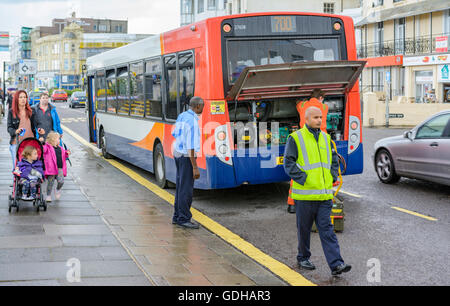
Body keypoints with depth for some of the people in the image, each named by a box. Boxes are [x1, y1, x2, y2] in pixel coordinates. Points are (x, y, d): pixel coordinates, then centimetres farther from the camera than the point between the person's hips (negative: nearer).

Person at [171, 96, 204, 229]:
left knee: (181, 187, 14)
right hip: (186, 157, -10)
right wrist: (195, 167, -24)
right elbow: (191, 146, -25)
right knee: (186, 189, -4)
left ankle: (177, 216, 20)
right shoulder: (192, 121, -22)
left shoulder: (181, 116, 6)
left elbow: (175, 134, 21)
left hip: (177, 153, 10)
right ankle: (184, 219, 1)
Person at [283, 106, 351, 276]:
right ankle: (303, 258, 27)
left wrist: (332, 177, 8)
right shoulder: (296, 138, -5)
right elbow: (289, 162, -8)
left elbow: (334, 160, 22)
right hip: (304, 194, -4)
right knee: (304, 229, 9)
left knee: (327, 229, -1)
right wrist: (303, 178, -14)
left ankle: (336, 264, -6)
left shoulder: (325, 138, 12)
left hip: (324, 194, 4)